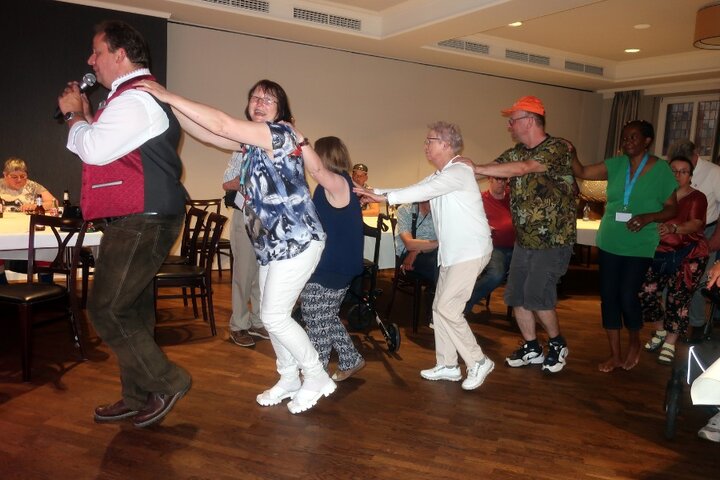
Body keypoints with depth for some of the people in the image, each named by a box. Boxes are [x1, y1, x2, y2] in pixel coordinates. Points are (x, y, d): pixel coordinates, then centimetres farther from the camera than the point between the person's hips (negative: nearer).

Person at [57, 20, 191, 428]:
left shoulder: (135, 98, -15)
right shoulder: (136, 96, 21)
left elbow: (95, 150, -21)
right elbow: (108, 147, 23)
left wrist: (74, 115, -4)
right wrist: (84, 115, 13)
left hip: (141, 223, -11)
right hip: (138, 221, 11)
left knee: (107, 311, -6)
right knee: (132, 311, 15)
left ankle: (167, 382, 7)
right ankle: (137, 397, 26)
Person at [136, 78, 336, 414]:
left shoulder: (280, 132, -13)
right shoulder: (252, 142, 13)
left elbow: (221, 124, -21)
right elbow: (209, 132, 11)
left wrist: (169, 97, -16)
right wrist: (168, 106, 2)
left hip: (297, 240, -9)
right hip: (272, 243, 9)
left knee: (274, 316, -7)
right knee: (270, 314, 12)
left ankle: (317, 378, 9)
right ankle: (289, 379, 27)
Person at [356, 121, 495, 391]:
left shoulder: (459, 172, -14)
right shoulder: (438, 177, 16)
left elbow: (426, 191, -28)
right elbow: (413, 190, 9)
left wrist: (385, 197, -32)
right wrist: (374, 192, -2)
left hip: (470, 252, -10)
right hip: (451, 253, 10)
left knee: (447, 309, -11)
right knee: (440, 308, 10)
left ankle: (478, 362, 4)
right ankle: (447, 365, 21)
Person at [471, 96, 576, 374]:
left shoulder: (558, 148, -16)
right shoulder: (516, 152, 8)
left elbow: (523, 168, -30)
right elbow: (492, 169, 2)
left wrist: (476, 169, -31)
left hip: (552, 240, -7)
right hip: (524, 239, 7)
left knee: (537, 297, -8)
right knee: (516, 296, 8)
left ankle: (557, 345, 18)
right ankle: (532, 349, 25)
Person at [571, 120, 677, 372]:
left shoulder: (661, 169, -5)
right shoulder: (616, 165, 4)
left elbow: (672, 208, -2)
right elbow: (582, 172, 0)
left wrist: (648, 217, -19)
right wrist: (571, 155, -16)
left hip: (639, 247, -4)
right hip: (609, 243, 4)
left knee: (627, 296, -5)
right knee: (608, 296, 5)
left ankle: (634, 342, 27)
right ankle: (615, 354, 19)